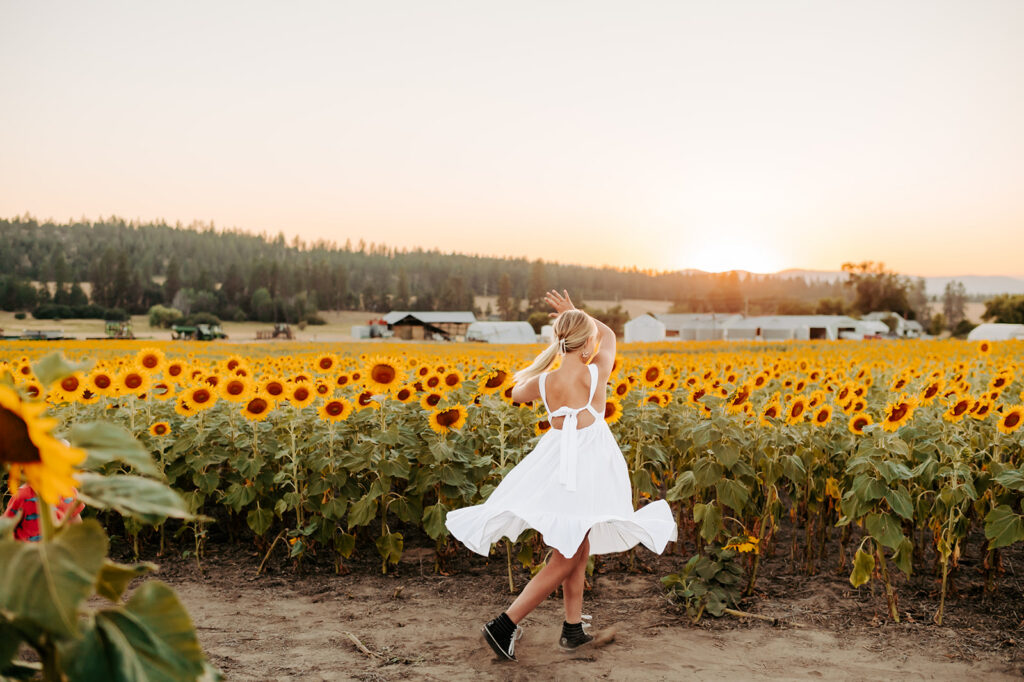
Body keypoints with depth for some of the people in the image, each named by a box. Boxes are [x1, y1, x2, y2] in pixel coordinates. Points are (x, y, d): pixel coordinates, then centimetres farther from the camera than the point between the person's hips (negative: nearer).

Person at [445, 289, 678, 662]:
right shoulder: (595, 373, -14)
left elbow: (517, 391, 20)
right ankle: (505, 624, -2)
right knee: (566, 557, 1)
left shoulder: (543, 383, -6)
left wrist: (551, 350, 24)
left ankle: (573, 629, 22)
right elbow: (609, 335, 8)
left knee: (577, 548, 19)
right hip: (588, 466, -5)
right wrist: (575, 312, 19)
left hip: (557, 460, 5)